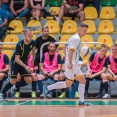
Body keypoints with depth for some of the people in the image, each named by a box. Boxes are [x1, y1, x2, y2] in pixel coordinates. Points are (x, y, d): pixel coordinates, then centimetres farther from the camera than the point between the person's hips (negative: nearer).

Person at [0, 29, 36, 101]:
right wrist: (26, 67, -37)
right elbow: (17, 59, -28)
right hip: (16, 62, -5)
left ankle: (15, 88, 18)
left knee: (29, 81, -5)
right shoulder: (19, 45, -30)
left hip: (24, 62, 5)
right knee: (13, 81, -9)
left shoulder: (33, 43, -14)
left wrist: (33, 58, 18)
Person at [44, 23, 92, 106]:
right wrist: (69, 63, -25)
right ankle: (48, 88, 3)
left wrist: (67, 58, 20)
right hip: (71, 64, -10)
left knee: (83, 81, 5)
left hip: (74, 64, 10)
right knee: (68, 84, -5)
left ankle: (82, 101, 4)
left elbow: (64, 47, 23)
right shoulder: (77, 39, -13)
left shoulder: (74, 37, 17)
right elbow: (71, 51, -22)